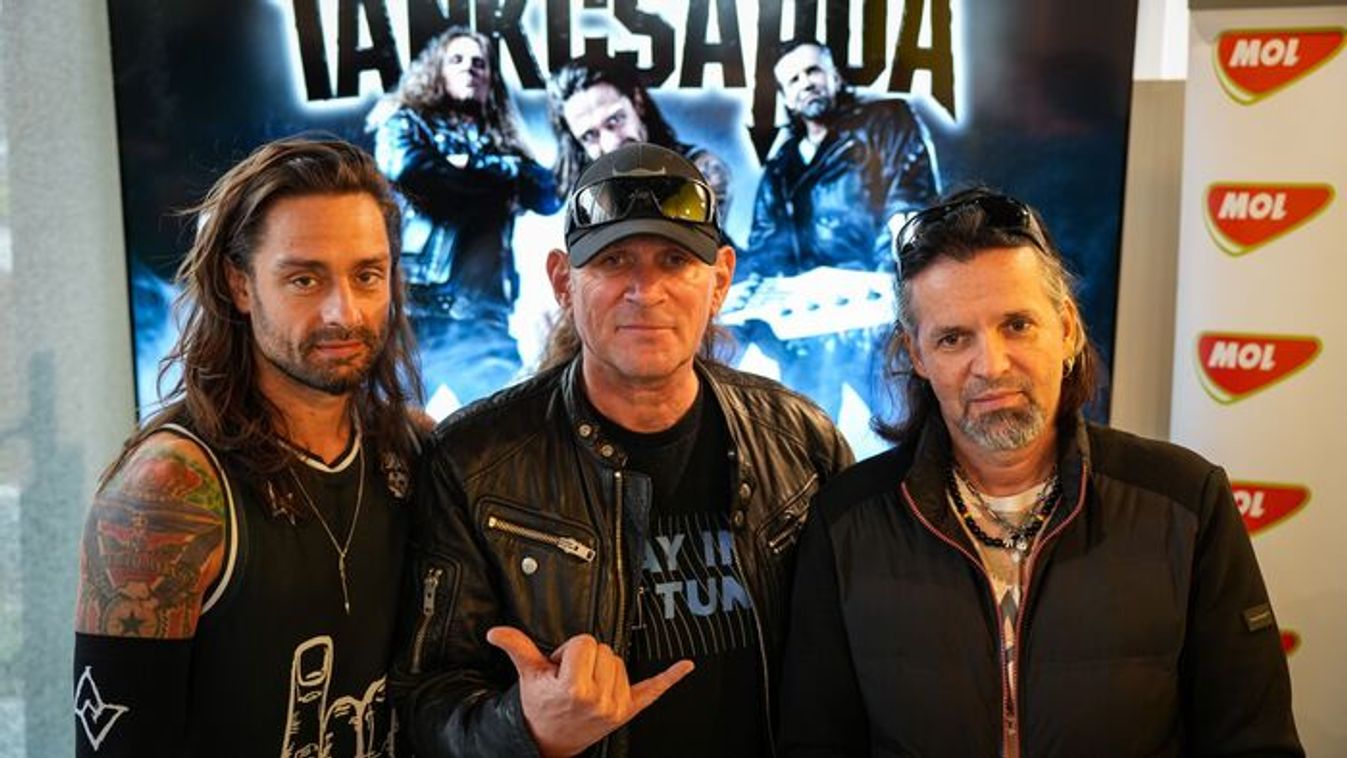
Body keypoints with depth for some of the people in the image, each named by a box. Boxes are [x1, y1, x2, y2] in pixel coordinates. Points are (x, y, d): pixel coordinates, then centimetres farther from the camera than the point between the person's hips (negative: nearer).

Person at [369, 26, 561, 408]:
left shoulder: (502, 146, 27)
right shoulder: (406, 123, 16)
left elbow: (547, 193, 9)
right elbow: (404, 166, -7)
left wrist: (470, 165, 0)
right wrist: (496, 178, 4)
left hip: (482, 311, 3)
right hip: (413, 302, -3)